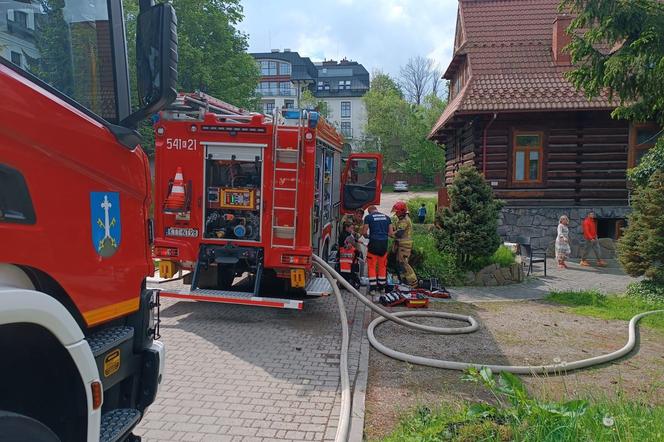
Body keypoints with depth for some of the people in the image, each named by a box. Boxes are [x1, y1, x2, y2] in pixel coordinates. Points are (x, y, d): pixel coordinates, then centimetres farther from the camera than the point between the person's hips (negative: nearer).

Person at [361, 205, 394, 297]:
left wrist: (367, 235, 18)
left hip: (374, 243, -4)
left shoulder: (368, 217, 0)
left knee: (372, 266, 3)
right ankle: (382, 286, 22)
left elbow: (364, 232, -3)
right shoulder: (387, 217, 11)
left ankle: (373, 288, 0)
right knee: (382, 266, 15)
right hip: (384, 243, 4)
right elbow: (391, 233, 9)